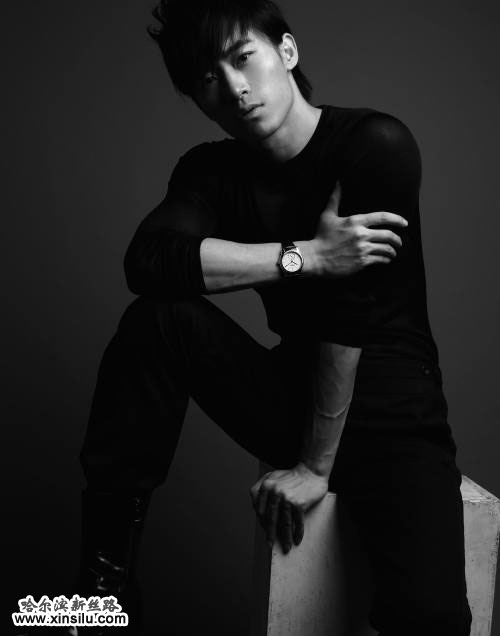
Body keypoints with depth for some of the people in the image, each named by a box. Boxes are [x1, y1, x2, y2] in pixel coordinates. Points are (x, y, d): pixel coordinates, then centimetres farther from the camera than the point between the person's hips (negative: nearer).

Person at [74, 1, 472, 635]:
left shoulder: (377, 145, -14)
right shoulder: (212, 170, 0)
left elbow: (353, 306, -19)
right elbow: (147, 259, -20)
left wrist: (315, 467, -17)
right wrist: (308, 255, -27)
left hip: (391, 415, -4)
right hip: (294, 395, 4)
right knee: (161, 317, -21)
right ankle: (105, 582, -13)